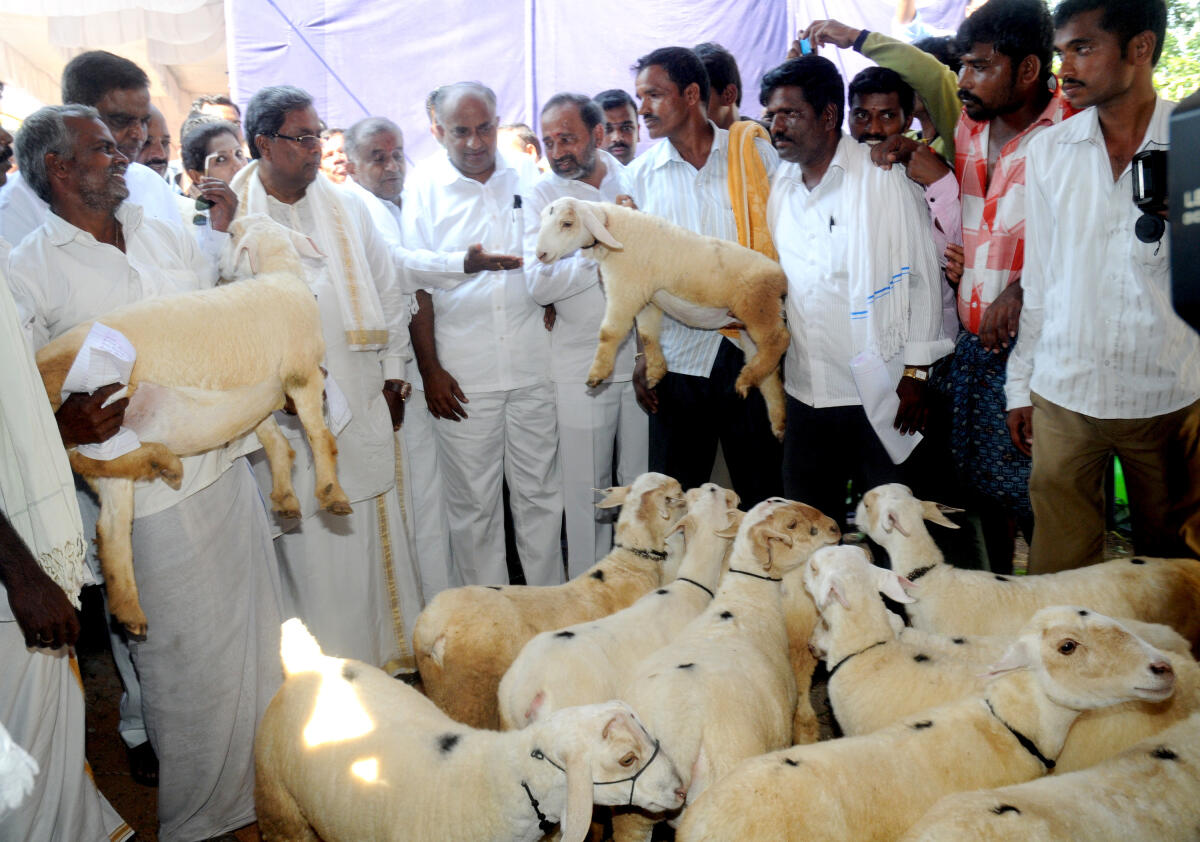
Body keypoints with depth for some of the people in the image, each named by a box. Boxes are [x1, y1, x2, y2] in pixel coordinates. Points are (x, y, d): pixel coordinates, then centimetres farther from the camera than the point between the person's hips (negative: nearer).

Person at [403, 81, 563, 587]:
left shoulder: (525, 183, 8)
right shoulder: (425, 193, 1)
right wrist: (430, 370, -5)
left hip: (532, 367, 2)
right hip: (462, 376, -2)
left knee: (540, 493, 10)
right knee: (473, 503, 6)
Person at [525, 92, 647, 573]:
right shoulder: (544, 194, 1)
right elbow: (539, 284, -11)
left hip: (643, 356, 2)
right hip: (582, 365, -2)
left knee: (643, 485, 9)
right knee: (588, 492, 4)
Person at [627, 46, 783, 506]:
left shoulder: (755, 153, 2)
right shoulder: (640, 174, 6)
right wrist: (643, 352, 3)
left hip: (752, 350, -1)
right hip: (678, 356, 2)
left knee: (766, 496, 6)